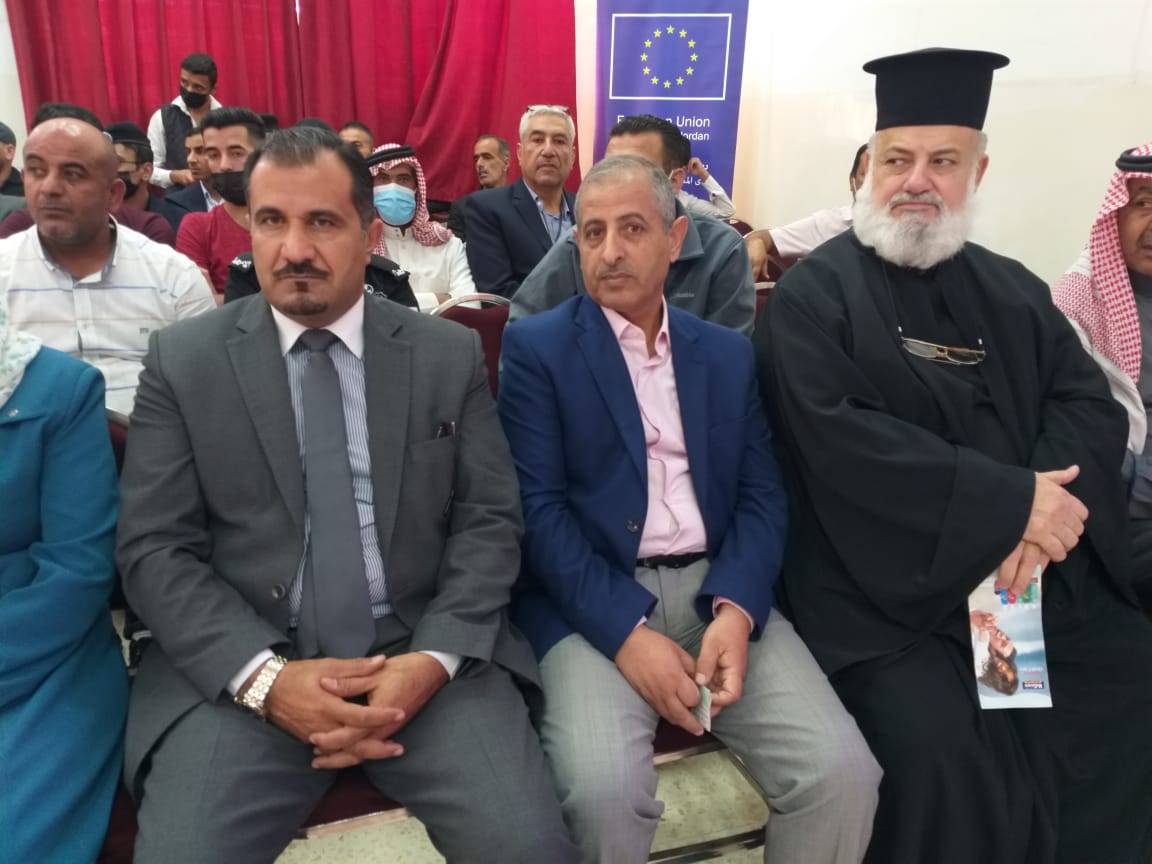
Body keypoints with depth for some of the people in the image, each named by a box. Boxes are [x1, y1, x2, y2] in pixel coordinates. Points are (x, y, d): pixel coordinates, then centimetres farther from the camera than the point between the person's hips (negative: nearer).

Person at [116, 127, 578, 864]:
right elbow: (154, 549, 0)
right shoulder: (184, 360, 4)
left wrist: (435, 659, -14)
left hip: (423, 654, 0)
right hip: (239, 669, 1)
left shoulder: (451, 354, 5)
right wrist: (266, 676, -14)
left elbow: (490, 523, 2)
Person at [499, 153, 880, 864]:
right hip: (593, 602, -3)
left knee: (844, 774, -15)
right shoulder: (536, 346, 2)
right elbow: (538, 507, -6)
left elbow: (763, 497, 7)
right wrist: (627, 632, -17)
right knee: (605, 789, -27)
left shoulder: (729, 353, 13)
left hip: (719, 590, 3)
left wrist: (736, 609, -12)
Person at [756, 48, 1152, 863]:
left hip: (1038, 566, 6)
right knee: (943, 745, -24)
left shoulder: (1013, 290, 14)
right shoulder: (813, 295, -4)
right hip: (888, 584, -5)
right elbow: (836, 436, -16)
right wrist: (1012, 500, -16)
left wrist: (1043, 514, -15)